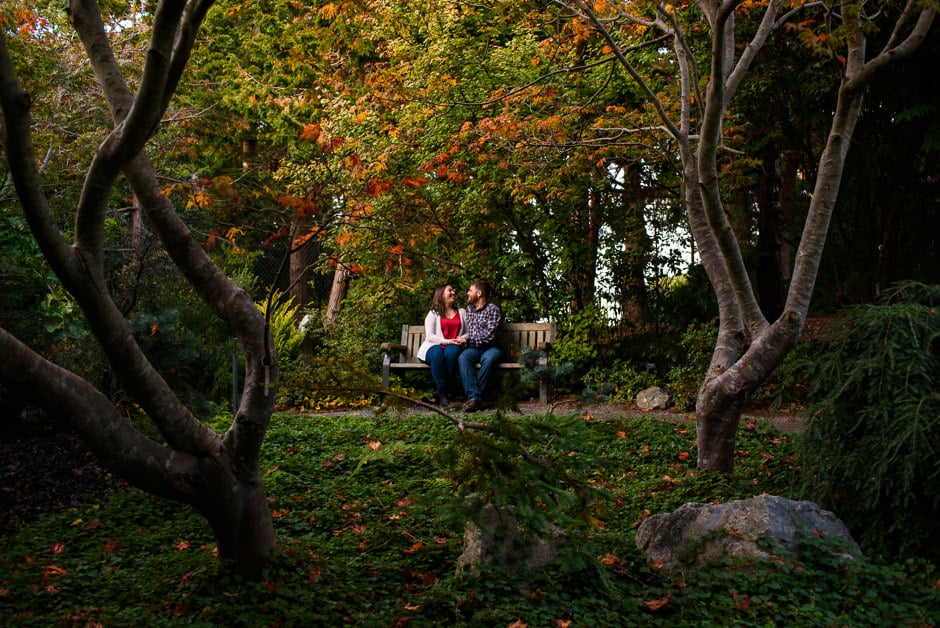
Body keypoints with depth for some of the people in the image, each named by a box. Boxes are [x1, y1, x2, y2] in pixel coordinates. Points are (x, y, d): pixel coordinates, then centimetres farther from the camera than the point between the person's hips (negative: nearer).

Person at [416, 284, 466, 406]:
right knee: (437, 353, -39)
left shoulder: (462, 312, 23)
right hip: (435, 347, -1)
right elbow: (429, 336, -1)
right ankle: (442, 392, -35)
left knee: (452, 352, -36)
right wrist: (447, 341, -16)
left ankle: (439, 390, -28)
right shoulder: (433, 313, 12)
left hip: (453, 347, 2)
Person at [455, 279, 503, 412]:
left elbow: (490, 335, -14)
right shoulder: (469, 309, 17)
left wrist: (467, 338, -10)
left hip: (491, 348, -4)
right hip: (474, 348, 4)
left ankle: (477, 396, -32)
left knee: (487, 358, -39)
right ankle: (474, 397, -42)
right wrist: (462, 338, 4)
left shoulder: (493, 309, -4)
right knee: (463, 357, -31)